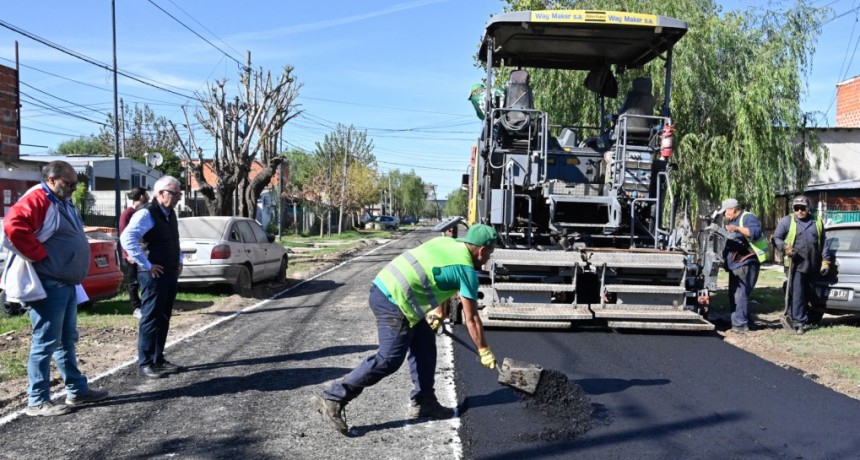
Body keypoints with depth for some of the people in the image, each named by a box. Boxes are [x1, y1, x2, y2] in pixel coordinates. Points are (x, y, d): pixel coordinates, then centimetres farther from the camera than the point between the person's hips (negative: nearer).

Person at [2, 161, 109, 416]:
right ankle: (37, 401, 3)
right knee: (45, 342, -5)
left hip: (66, 283, 10)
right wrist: (41, 255, -23)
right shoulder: (37, 200, -13)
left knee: (67, 340, 16)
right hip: (49, 285, -10)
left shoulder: (63, 203, 17)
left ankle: (77, 390, 26)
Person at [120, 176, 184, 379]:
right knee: (151, 318, -4)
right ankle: (145, 364, 4)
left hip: (170, 273, 9)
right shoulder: (146, 214, -13)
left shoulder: (170, 213, 14)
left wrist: (179, 261, 17)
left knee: (163, 319, 13)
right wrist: (146, 264, -22)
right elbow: (127, 238, -24)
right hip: (154, 274, -9)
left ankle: (158, 359, 21)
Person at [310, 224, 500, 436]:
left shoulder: (448, 243, 16)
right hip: (394, 302, -9)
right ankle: (332, 399, -2)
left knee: (424, 342, 17)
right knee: (388, 360, -5)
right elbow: (471, 319, 0)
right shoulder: (467, 270, -5)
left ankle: (423, 402, 23)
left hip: (382, 287, 9)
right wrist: (484, 351, 12)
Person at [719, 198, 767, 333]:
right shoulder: (732, 221, 21)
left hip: (746, 263, -11)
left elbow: (756, 232, -28)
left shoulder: (748, 218, -9)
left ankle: (741, 324, -10)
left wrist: (738, 229, -36)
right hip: (735, 264, 11)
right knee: (733, 294, 13)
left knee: (740, 293, -12)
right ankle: (745, 320, 22)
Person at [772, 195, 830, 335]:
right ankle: (799, 321, -2)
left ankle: (791, 316, 25)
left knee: (808, 294, 10)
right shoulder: (787, 221, 1)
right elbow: (776, 238, 3)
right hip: (795, 265, -4)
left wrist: (825, 260, 8)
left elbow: (823, 243, 14)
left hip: (813, 266, 5)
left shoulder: (817, 222, 11)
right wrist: (785, 247, -16)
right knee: (798, 294, -8)